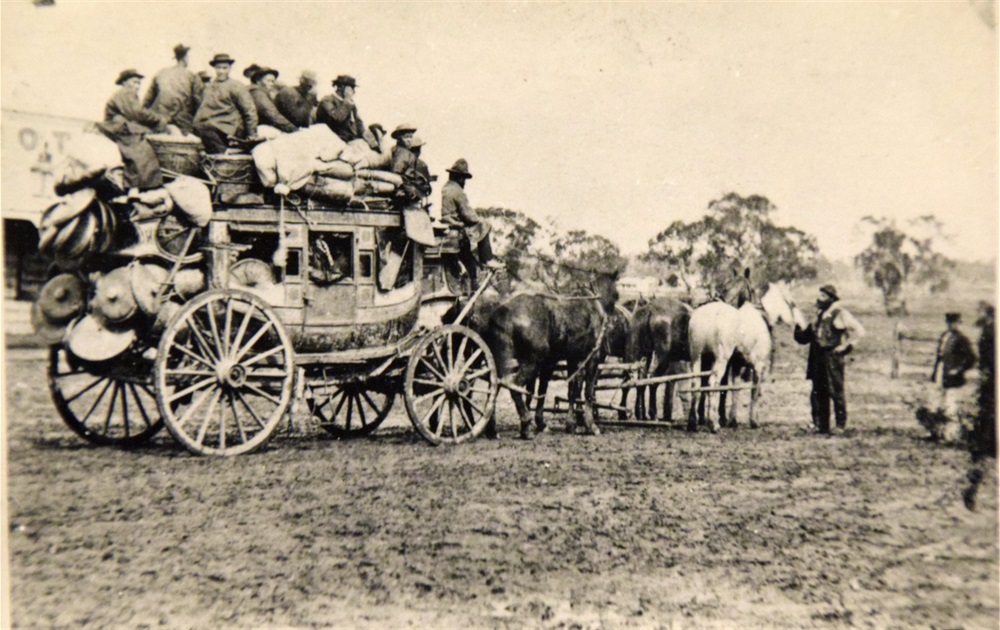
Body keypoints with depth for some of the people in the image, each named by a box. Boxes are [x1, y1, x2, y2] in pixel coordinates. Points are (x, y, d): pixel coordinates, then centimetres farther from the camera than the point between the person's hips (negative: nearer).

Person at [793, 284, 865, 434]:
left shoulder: (840, 314, -6)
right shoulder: (820, 315, 17)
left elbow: (859, 331, -10)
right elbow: (806, 336, 21)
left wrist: (845, 346, -11)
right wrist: (799, 326, 5)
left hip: (833, 359, -7)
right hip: (818, 359, 8)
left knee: (836, 392, -4)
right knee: (818, 393, 9)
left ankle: (841, 425, 5)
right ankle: (821, 426, 16)